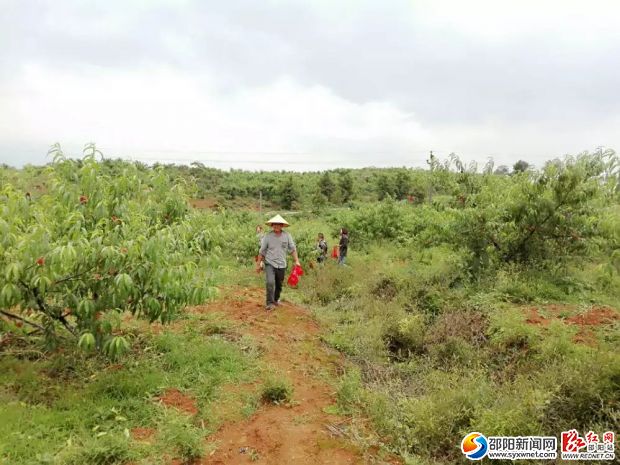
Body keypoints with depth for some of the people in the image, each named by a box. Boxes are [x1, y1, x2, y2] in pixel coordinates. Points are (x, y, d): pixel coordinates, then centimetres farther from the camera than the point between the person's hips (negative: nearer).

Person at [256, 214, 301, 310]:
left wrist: (296, 260, -3)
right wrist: (258, 264, 3)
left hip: (281, 265, 3)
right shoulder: (268, 236, -6)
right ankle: (269, 303, -8)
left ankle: (276, 300, 37)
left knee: (279, 285, 14)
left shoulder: (287, 236, -2)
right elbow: (262, 251, 0)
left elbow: (292, 249, 4)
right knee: (270, 282, -19)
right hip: (270, 264, -2)